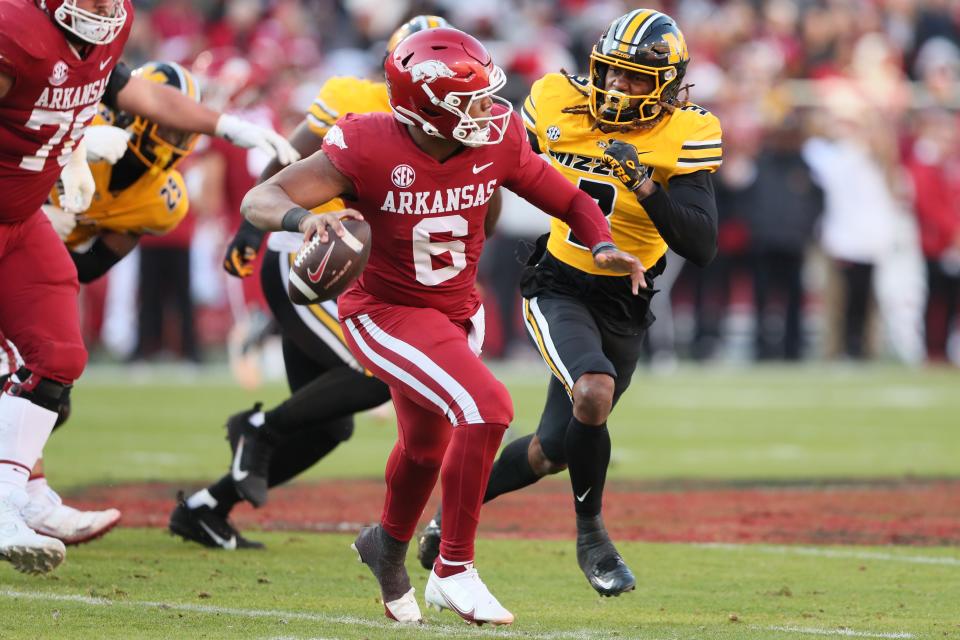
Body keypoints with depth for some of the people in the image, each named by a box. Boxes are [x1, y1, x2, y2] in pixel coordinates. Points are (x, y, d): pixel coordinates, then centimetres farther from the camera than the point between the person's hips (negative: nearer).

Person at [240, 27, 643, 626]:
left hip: (457, 314, 6)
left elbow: (569, 200, -1)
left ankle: (387, 547, 59)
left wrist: (603, 245, -21)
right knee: (487, 407, -26)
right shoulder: (370, 149, -27)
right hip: (385, 313, -6)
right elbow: (260, 199, -29)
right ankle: (454, 571, -11)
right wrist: (303, 218, -50)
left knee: (425, 447, 27)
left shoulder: (496, 140, -14)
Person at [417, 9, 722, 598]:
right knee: (594, 394, -30)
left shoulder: (683, 136, -14)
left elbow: (701, 248, -22)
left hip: (623, 308, 2)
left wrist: (645, 185, -33)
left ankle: (456, 508, 36)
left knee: (553, 450, 9)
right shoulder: (560, 103, -10)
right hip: (559, 290, -2)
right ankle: (591, 535, -9)